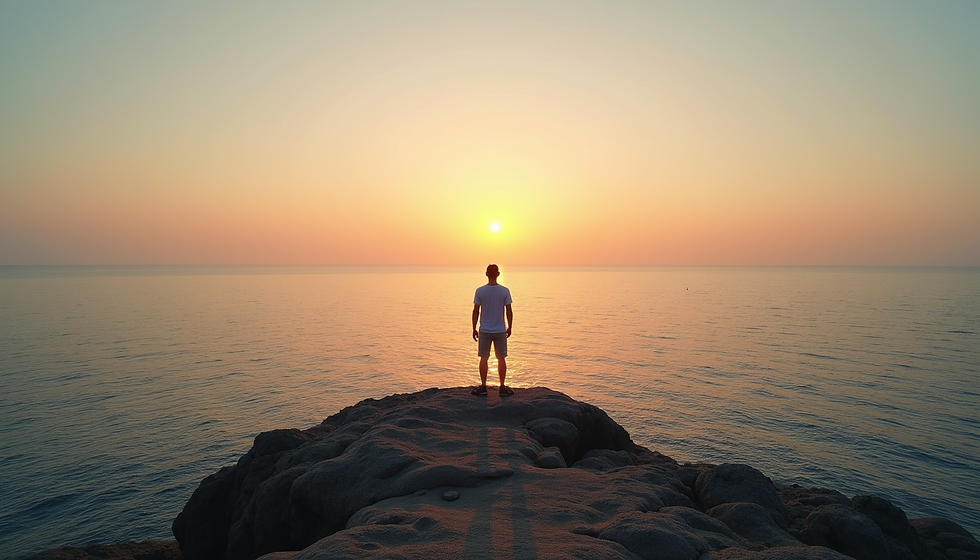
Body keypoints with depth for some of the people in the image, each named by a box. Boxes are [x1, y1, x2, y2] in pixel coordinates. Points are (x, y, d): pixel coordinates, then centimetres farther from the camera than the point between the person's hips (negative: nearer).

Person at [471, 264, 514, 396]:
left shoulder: (480, 291, -8)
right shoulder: (505, 291, -7)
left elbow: (476, 311, -4)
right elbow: (509, 311, -4)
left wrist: (474, 329, 6)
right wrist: (510, 327, 9)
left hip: (484, 331, 0)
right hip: (500, 330, 0)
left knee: (484, 358, 10)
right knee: (501, 359, 8)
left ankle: (483, 386, 14)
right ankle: (502, 387, 13)